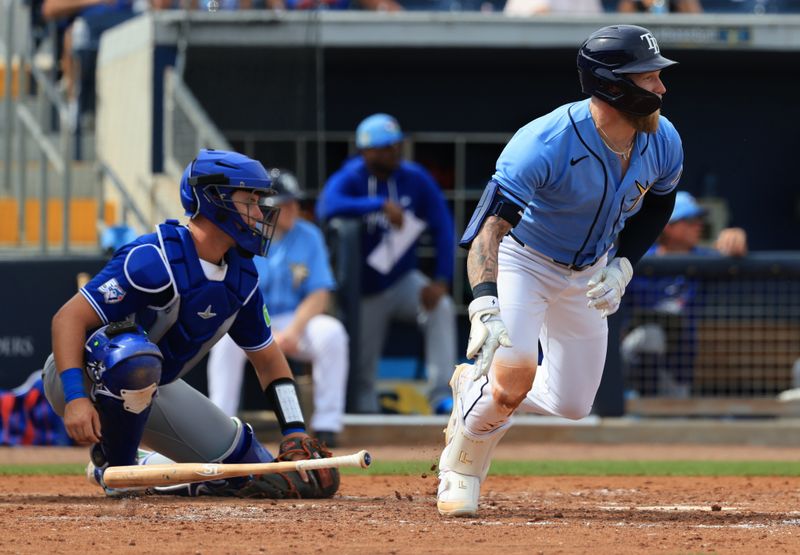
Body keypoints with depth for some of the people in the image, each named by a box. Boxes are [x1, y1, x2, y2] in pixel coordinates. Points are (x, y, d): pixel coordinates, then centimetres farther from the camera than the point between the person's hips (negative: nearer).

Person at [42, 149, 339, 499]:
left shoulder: (242, 276, -1)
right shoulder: (156, 260, -27)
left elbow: (267, 359, 11)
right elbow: (69, 317, -31)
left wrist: (295, 432, -2)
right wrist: (75, 397, -43)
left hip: (155, 390, 8)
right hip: (84, 376, -8)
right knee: (137, 355, -43)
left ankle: (140, 470, 17)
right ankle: (114, 465, -19)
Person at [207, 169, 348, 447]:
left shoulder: (309, 236, -2)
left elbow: (320, 295, -6)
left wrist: (293, 331, -23)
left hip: (297, 320, 2)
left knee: (331, 332, -29)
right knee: (228, 333, -35)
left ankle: (327, 424, -20)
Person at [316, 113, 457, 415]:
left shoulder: (416, 179, -6)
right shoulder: (349, 179, -15)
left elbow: (443, 228, -5)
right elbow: (326, 208, -37)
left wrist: (441, 281, -16)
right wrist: (381, 205, -44)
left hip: (403, 281, 2)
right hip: (365, 291, -2)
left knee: (442, 308, -25)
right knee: (362, 373, -1)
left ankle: (442, 396, -24)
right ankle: (366, 410, 27)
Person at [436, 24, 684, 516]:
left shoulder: (664, 143, -17)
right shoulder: (546, 144, -36)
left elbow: (657, 204, 7)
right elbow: (490, 225, -42)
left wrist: (622, 266, -7)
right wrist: (485, 305, -57)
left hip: (589, 272, 6)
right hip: (523, 260, -6)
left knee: (572, 405, 8)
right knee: (517, 371, -27)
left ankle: (474, 388, 37)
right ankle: (461, 471, 1)